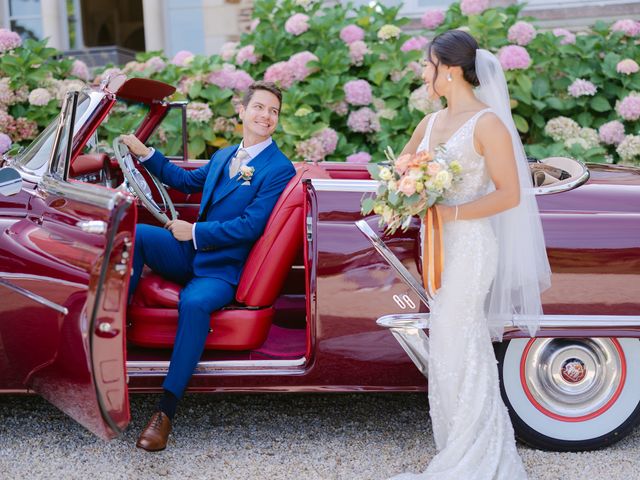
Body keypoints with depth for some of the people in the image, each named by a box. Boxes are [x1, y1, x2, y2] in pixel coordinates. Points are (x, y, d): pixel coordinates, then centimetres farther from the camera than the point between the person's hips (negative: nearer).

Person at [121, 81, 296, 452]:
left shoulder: (279, 169, -7)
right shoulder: (223, 157, 17)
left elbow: (250, 226, -15)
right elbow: (187, 181, 33)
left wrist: (194, 231, -12)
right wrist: (145, 154, 24)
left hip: (224, 270, -7)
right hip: (191, 253, 7)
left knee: (194, 303, -37)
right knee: (134, 234, -19)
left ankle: (166, 412, -33)